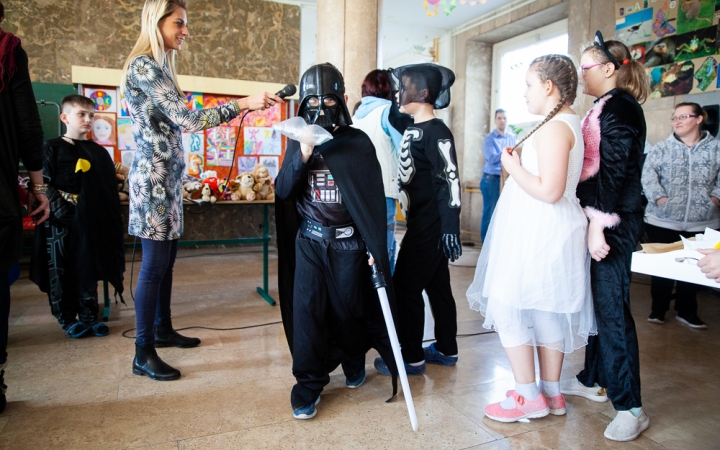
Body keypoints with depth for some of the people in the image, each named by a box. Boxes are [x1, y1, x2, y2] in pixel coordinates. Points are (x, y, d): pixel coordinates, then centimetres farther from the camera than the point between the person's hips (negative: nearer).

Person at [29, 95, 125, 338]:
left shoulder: (99, 152, 13)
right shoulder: (52, 148, 1)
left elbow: (110, 189, 11)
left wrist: (108, 217, 1)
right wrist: (61, 208, -16)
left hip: (91, 222, 3)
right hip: (61, 221, -3)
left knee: (89, 270, 8)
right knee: (61, 272, 4)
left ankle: (89, 316, 18)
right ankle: (67, 318, 16)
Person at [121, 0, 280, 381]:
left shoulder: (158, 66, 17)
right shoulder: (143, 66, -13)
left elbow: (176, 122, 18)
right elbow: (185, 119, -21)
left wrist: (237, 108, 17)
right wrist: (243, 104, -20)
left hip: (167, 177, 9)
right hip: (153, 178, -9)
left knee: (166, 260, 15)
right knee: (154, 264, -5)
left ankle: (163, 329, 29)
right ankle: (143, 354, 5)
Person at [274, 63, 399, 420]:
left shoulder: (358, 142, -2)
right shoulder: (298, 141, 6)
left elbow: (374, 197, -3)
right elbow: (282, 192, 0)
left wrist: (376, 247, -7)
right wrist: (302, 156, -16)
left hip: (348, 241, -1)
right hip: (308, 240, 2)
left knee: (348, 308, 10)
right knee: (306, 309, -2)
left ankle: (354, 360, 39)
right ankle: (309, 384, 12)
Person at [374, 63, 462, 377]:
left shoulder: (437, 132, -15)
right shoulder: (412, 129, 11)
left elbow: (450, 183, -21)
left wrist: (450, 230, -24)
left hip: (431, 225, -9)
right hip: (419, 222, 9)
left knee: (405, 287, -3)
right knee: (436, 285, 15)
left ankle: (411, 358, 10)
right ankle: (445, 349, 29)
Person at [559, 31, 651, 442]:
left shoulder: (619, 106, -12)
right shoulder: (605, 107, 17)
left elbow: (614, 170, -20)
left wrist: (599, 225, -22)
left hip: (614, 222, -10)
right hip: (599, 218, 10)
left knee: (612, 308, -7)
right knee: (595, 302, 15)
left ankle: (630, 408, 4)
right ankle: (594, 380, 29)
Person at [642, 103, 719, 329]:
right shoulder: (662, 148, 1)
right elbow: (648, 174, -7)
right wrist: (659, 198, -16)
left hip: (701, 223, 1)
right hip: (663, 221, -1)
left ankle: (687, 311, 27)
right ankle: (658, 309, 22)